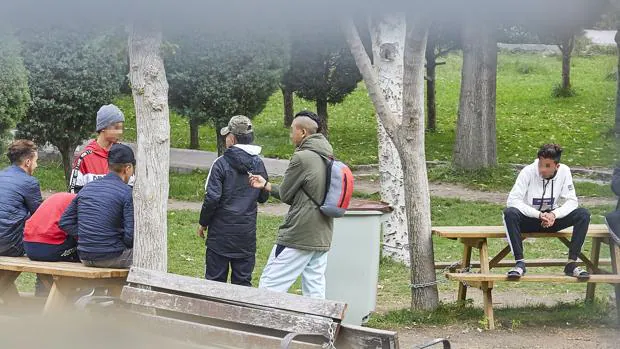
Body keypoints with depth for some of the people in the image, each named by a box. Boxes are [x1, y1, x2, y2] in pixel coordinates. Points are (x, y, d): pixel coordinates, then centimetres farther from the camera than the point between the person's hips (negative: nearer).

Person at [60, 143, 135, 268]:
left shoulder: (86, 188, 10)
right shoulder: (127, 193, -10)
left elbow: (65, 222, 11)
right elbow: (131, 234, -17)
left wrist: (86, 238, 10)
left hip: (85, 257, 7)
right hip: (112, 257, -7)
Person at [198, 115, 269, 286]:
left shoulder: (222, 163, -12)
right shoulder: (258, 164, 4)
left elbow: (212, 198, -14)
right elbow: (263, 197, 13)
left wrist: (203, 223, -1)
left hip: (221, 232, -4)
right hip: (247, 232, 4)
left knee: (215, 279, 3)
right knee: (243, 281, 8)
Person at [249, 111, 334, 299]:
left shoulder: (301, 158, -15)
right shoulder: (327, 159, 13)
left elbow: (285, 195, -7)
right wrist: (266, 185, 22)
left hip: (298, 236, -8)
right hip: (322, 237, 8)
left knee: (270, 284, -3)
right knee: (315, 291, 8)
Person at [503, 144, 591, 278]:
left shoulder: (564, 171, -10)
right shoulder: (528, 172, -18)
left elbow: (572, 201, -8)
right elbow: (512, 200, -24)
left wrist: (554, 214, -28)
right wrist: (539, 215, -32)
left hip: (552, 219, 3)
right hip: (529, 219, -2)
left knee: (583, 214, -21)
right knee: (510, 213, -35)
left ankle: (572, 263, -20)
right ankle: (520, 262, -31)